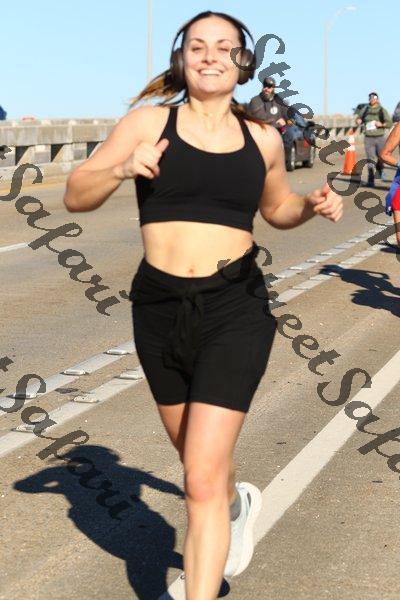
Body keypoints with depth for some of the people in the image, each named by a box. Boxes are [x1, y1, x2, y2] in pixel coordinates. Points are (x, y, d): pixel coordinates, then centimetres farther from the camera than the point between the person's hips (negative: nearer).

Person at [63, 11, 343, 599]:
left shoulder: (262, 138, 5)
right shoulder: (150, 121, -1)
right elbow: (75, 195, -1)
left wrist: (314, 204, 2)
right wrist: (122, 169, -20)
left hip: (235, 308, -2)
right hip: (160, 307, 2)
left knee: (202, 479, -11)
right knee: (197, 456, 23)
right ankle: (238, 502, 56)